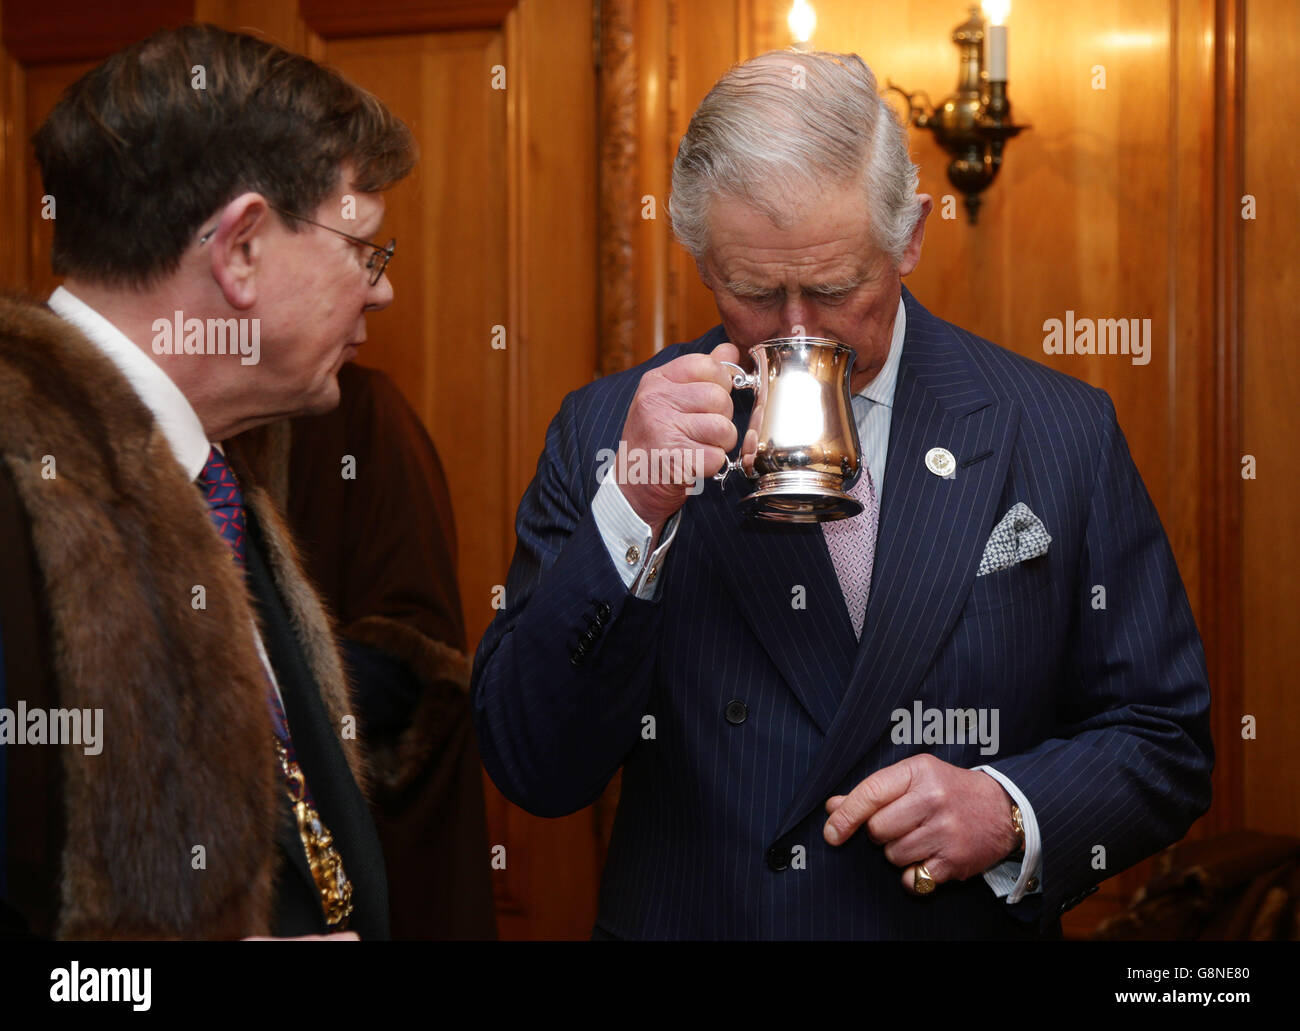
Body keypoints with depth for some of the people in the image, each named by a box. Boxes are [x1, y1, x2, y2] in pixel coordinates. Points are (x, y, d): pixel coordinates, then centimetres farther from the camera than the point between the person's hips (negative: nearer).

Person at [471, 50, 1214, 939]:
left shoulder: (1063, 438, -5)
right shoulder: (605, 432, -5)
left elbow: (1166, 743, 1)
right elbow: (533, 772, -10)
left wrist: (1010, 813, -17)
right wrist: (634, 513, -21)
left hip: (965, 929, 1)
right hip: (686, 918, 0)